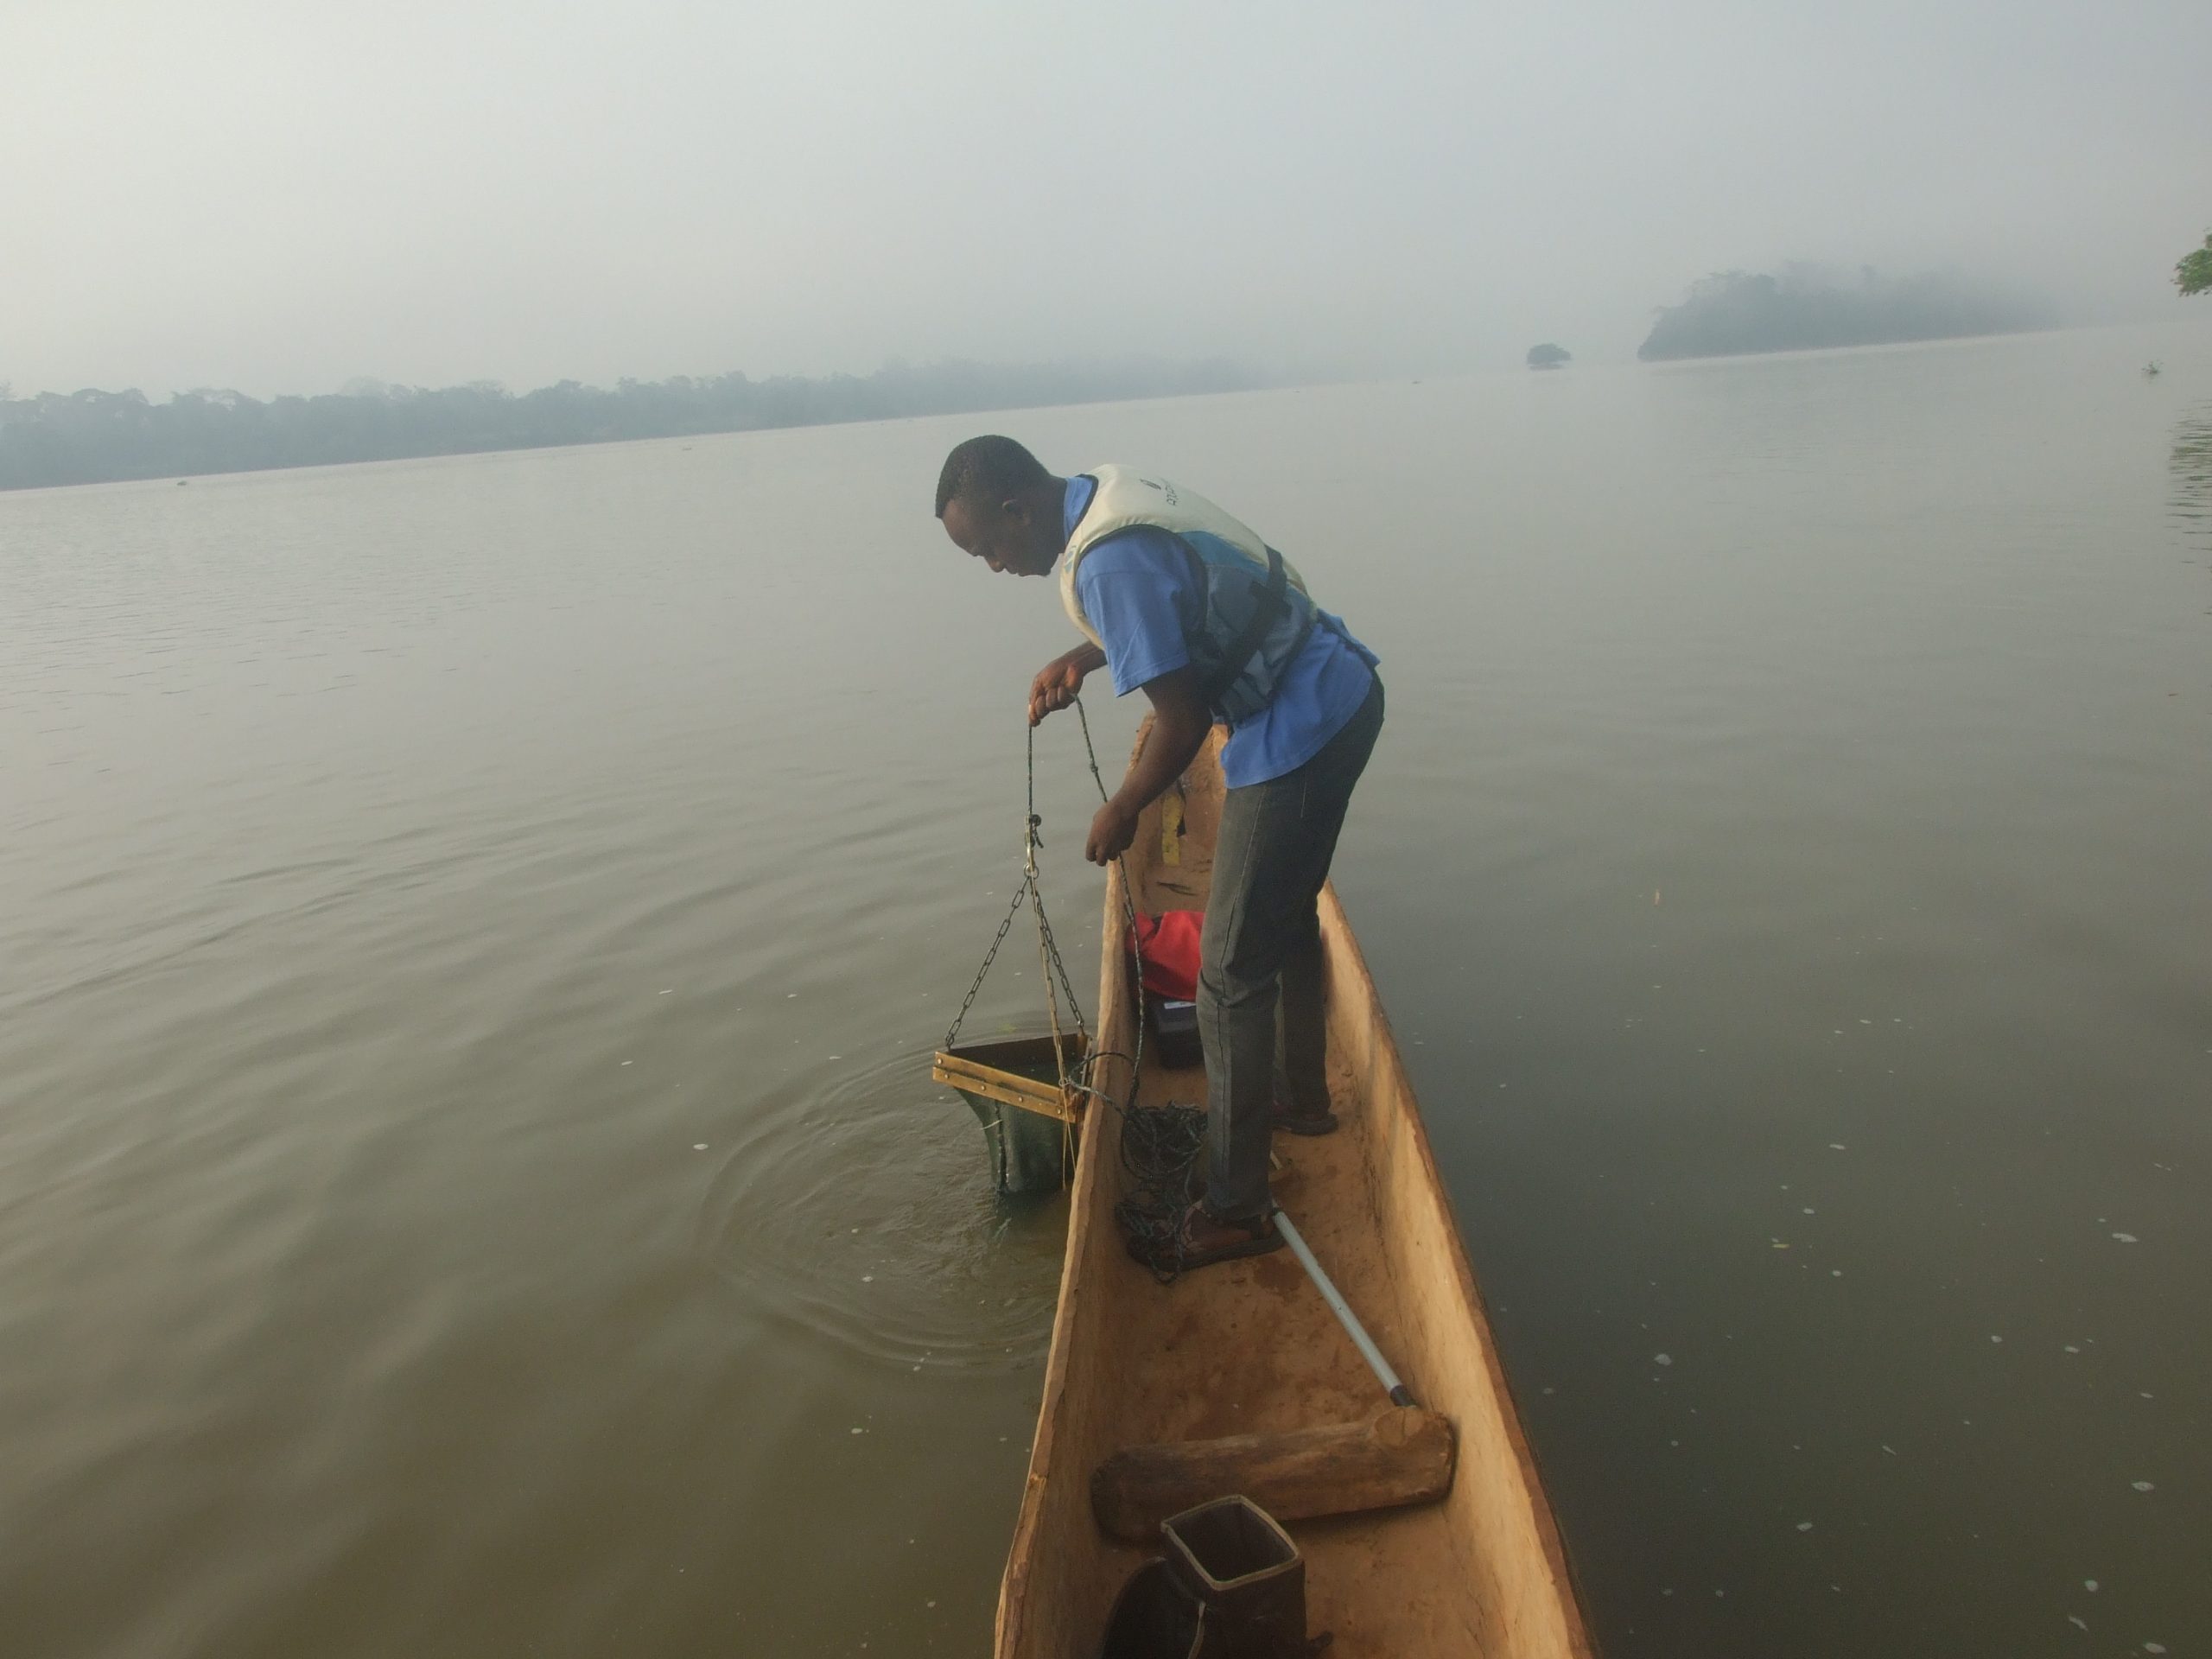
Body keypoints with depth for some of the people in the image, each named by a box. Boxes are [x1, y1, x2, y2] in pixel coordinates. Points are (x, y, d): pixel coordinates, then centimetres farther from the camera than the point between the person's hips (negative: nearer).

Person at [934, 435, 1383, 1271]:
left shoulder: (1110, 562, -25)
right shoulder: (1109, 490, 6)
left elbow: (1182, 718, -23)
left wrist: (1121, 812, -6)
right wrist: (1078, 658, 8)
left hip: (1297, 734, -11)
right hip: (1339, 693, 11)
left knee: (1233, 967, -6)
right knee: (1284, 916, 26)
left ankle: (1234, 1210, 4)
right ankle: (1301, 1096, 45)